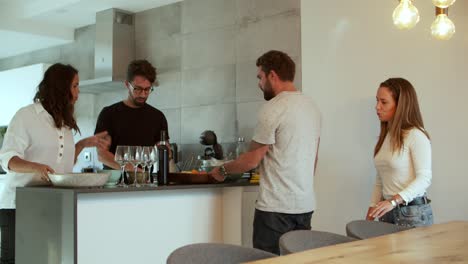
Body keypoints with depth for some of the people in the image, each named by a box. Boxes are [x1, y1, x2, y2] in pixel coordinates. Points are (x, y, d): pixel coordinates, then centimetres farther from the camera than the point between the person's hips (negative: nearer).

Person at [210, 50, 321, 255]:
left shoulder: (273, 108, -14)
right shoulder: (312, 106, 11)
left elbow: (252, 160, -11)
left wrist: (223, 170, 5)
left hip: (276, 208, -8)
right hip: (305, 205, 8)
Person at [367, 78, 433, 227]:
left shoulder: (416, 135, -13)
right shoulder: (385, 136, 9)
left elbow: (424, 178, -17)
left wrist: (394, 201, -28)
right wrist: (372, 211, 7)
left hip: (413, 213, -6)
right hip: (388, 211, 6)